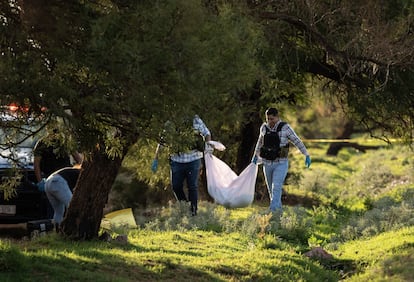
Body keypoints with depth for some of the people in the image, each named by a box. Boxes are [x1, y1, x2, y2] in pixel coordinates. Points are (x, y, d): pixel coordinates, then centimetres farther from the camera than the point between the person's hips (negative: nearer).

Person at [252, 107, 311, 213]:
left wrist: (307, 155, -7)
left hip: (281, 164, -5)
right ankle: (279, 210, 28)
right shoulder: (264, 127, 1)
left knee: (276, 188, -18)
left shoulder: (285, 128, -11)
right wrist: (255, 155, 28)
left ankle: (272, 211, -23)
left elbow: (297, 141, -5)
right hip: (267, 164, 5)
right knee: (271, 189, 12)